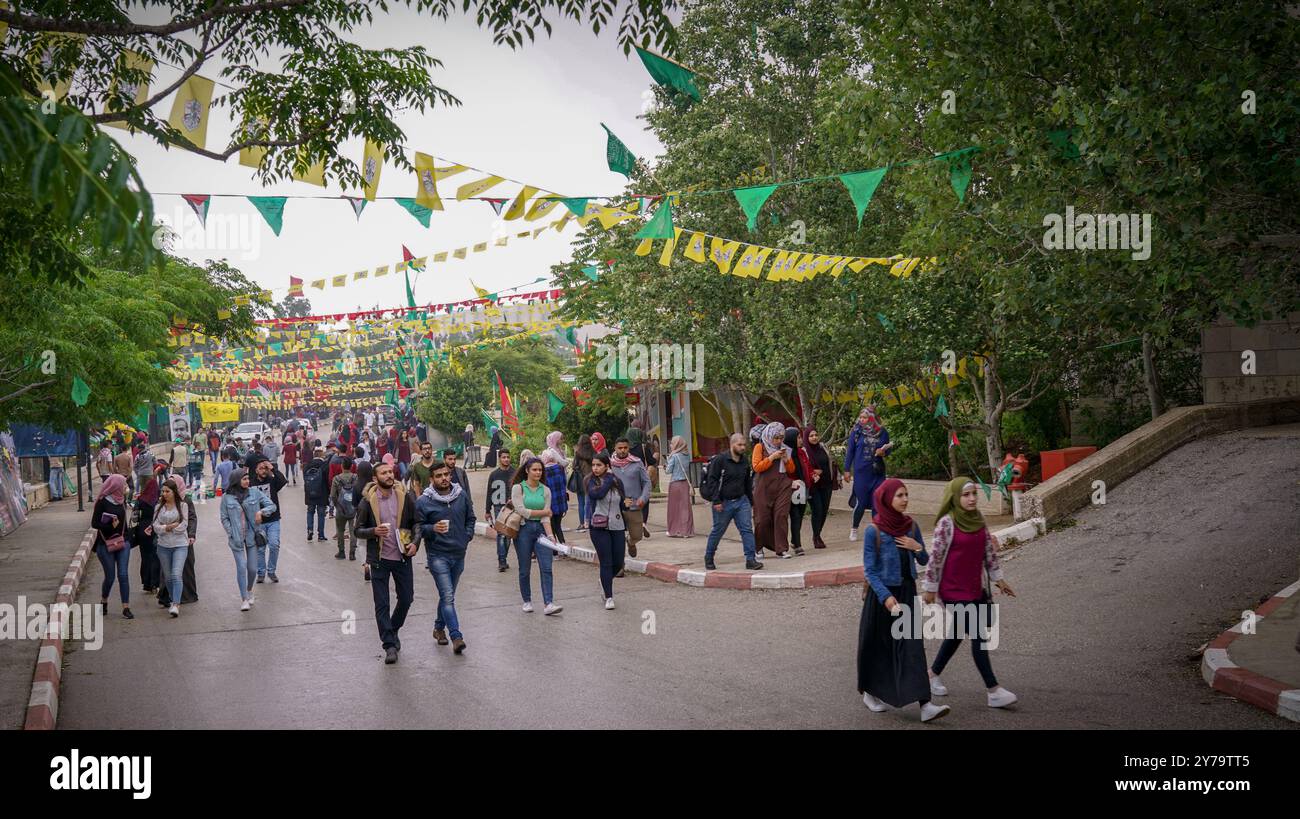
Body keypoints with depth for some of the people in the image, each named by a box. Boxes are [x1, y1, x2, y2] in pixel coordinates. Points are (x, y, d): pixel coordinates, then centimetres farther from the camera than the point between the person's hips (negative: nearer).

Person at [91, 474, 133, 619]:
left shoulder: (122, 500, 7)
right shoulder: (102, 502, -10)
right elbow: (94, 523, -11)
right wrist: (110, 526, -22)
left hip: (122, 542, 4)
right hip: (105, 544, -4)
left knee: (123, 575, -4)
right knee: (110, 577, 2)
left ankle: (126, 608, -3)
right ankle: (103, 602, 28)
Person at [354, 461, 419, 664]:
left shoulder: (405, 497, -2)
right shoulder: (368, 501, -6)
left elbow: (416, 522, 8)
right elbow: (358, 530, -1)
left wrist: (415, 542, -8)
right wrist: (374, 531, -21)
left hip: (402, 557, 2)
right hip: (379, 559, -2)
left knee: (406, 598, 10)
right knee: (381, 604, 0)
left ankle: (393, 631, 35)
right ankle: (389, 645, 7)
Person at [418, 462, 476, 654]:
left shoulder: (462, 495, 4)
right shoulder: (424, 501, -8)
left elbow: (470, 518, 17)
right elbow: (418, 527, -4)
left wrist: (467, 537, 5)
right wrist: (433, 529, -22)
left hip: (458, 553, 5)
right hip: (437, 555, -5)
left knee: (448, 595, 17)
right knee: (448, 596, -14)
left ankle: (439, 628, 35)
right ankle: (456, 637, -17)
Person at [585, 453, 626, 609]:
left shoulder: (617, 482, 6)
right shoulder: (591, 482, -3)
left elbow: (623, 506, 12)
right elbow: (598, 494, -25)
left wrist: (626, 529, 11)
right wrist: (609, 479, -13)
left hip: (617, 527, 3)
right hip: (599, 528, -3)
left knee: (618, 563, 6)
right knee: (606, 563, -3)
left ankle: (605, 580, 37)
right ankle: (609, 598, 6)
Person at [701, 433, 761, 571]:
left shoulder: (745, 461, 9)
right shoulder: (720, 460, -11)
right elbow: (712, 480, -13)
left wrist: (751, 502, 19)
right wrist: (716, 501, -18)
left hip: (742, 501, 5)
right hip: (723, 503, -5)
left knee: (747, 529, -5)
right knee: (717, 531, 6)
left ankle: (751, 559, -4)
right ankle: (708, 558, 24)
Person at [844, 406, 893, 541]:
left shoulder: (882, 432, 0)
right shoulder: (856, 431, -4)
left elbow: (887, 449, 13)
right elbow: (850, 450, 1)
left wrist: (883, 452, -11)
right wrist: (847, 470, -1)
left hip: (877, 472, 2)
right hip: (861, 472, -2)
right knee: (861, 502, -1)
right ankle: (854, 530, 17)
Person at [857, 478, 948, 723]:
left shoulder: (911, 525, 2)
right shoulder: (874, 531, -12)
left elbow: (924, 561, 10)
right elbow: (869, 570, -12)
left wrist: (918, 548, -12)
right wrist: (886, 597, -22)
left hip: (907, 592, 4)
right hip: (881, 593, -3)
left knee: (912, 645, -5)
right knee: (877, 645, 10)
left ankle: (924, 705, -12)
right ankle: (869, 693, 33)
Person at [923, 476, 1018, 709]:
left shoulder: (979, 520, 4)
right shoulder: (946, 523, -16)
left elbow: (989, 551, 13)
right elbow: (935, 556, -13)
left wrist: (997, 578, 14)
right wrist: (930, 588, -10)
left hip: (975, 589, 7)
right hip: (954, 591, -7)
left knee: (957, 633, 18)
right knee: (978, 636, -8)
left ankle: (934, 673, 37)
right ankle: (994, 691, -5)